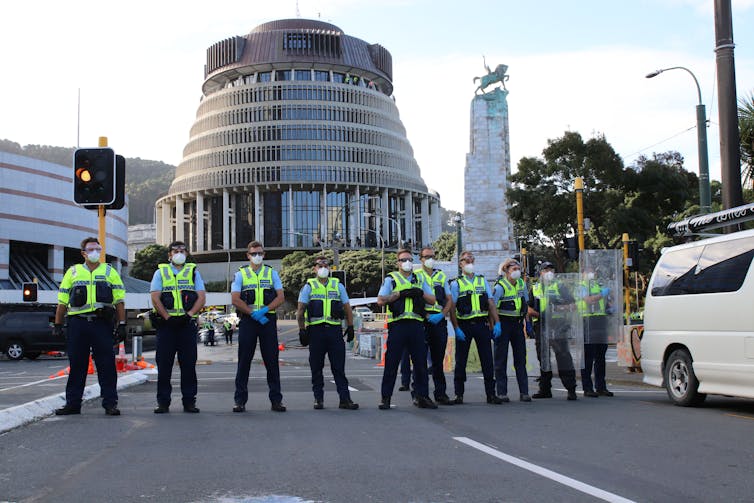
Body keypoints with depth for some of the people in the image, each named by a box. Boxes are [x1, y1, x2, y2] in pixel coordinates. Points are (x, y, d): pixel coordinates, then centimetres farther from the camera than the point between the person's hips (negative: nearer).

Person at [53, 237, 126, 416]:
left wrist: (121, 325, -1)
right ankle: (72, 403, 13)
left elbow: (119, 300, 8)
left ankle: (110, 403, 1)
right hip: (77, 322, 1)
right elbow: (62, 301, 13)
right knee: (76, 364, 5)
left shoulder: (110, 272, 12)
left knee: (107, 364, -3)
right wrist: (57, 325, 6)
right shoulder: (73, 272, 14)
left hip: (102, 323, -1)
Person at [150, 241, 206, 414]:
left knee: (189, 363, 1)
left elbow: (201, 297, 4)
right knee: (164, 364, 0)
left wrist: (189, 315, -9)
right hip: (166, 323, -1)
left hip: (187, 323, 1)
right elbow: (155, 297, 1)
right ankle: (163, 402, 6)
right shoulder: (160, 272, 11)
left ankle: (189, 401, 6)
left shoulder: (193, 272, 14)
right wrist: (167, 317, -10)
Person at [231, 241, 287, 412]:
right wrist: (253, 313, -13)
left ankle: (276, 399, 5)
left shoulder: (272, 273, 12)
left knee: (272, 361, 1)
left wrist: (265, 310, -12)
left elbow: (280, 297, 3)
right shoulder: (240, 274, 8)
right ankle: (240, 400, 5)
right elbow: (235, 299, -2)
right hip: (247, 321, -1)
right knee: (244, 361, 0)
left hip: (268, 321, 1)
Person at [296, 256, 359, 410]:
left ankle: (345, 399, -2)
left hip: (334, 330, 1)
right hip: (315, 330, -1)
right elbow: (300, 311, 4)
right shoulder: (309, 286, 7)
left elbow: (347, 308, 15)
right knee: (316, 367, 4)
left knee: (339, 367, -1)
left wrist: (350, 327, 7)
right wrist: (302, 330, -3)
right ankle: (318, 399, 12)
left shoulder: (338, 286, 13)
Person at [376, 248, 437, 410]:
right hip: (397, 325, -3)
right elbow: (380, 300, -4)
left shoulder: (420, 280, 19)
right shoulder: (391, 279, 8)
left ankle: (422, 396, 11)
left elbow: (432, 300, 14)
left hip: (416, 324, 3)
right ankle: (385, 397, 5)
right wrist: (400, 294, -10)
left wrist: (421, 293, -4)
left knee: (420, 361, 4)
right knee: (392, 362, -1)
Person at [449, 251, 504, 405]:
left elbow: (491, 303, 10)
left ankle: (491, 394, 7)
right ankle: (459, 394, 11)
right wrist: (456, 328, -13)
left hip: (482, 324, 3)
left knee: (487, 360, 2)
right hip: (464, 325, -3)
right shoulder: (456, 283, 2)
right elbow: (451, 308, -4)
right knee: (461, 361, 3)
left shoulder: (483, 281, 13)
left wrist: (497, 323, -1)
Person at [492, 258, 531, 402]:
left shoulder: (522, 284, 7)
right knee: (501, 359, -1)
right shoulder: (500, 286, -12)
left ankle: (524, 392, 8)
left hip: (517, 323, 6)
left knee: (521, 358, 5)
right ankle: (502, 393, 3)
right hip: (503, 323, -6)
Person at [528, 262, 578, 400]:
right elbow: (529, 308, 11)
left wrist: (560, 306, -12)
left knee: (563, 355, -12)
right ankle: (545, 389, 18)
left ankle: (571, 388, -12)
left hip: (557, 326, -4)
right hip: (540, 326, 4)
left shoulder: (559, 287, 9)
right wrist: (539, 314, -7)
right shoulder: (534, 289, 16)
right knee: (543, 357, 9)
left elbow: (572, 304, 5)